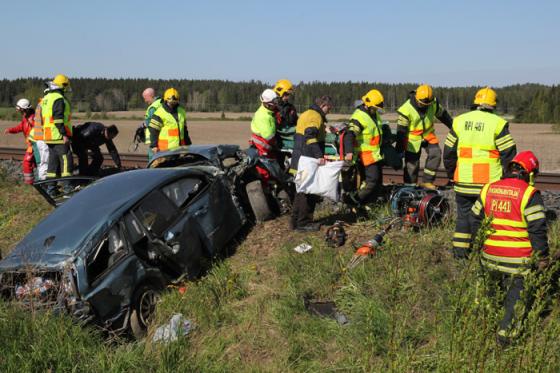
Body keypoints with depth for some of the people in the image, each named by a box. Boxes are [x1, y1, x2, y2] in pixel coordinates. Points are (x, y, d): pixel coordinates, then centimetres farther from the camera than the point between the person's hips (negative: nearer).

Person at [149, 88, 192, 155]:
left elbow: (184, 129, 22)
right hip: (165, 148, -6)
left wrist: (188, 144, 21)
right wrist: (154, 146, -12)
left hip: (179, 146, 6)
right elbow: (153, 131, -7)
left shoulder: (181, 112, 14)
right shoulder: (160, 113, -6)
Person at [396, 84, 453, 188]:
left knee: (435, 154, -15)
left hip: (428, 135, 4)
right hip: (413, 138, -4)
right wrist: (399, 149, -13)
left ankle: (427, 181, -9)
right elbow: (401, 130, -16)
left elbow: (443, 114, 10)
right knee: (412, 164, -1)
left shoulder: (433, 103, -10)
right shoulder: (407, 109, -22)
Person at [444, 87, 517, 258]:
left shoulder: (459, 121, 6)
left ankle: (459, 250, 17)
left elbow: (448, 152, 10)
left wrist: (452, 175, 21)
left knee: (464, 215, 15)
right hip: (490, 183, -3)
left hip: (463, 181, 3)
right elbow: (509, 154, -6)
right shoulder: (497, 123, -6)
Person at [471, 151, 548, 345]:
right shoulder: (530, 194, -12)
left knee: (497, 290, 24)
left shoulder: (488, 189, 5)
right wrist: (542, 258, -3)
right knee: (518, 296, 9)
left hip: (490, 256, 5)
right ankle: (505, 332, 6)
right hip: (518, 259, -4)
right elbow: (537, 229, -12)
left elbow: (475, 220, 11)